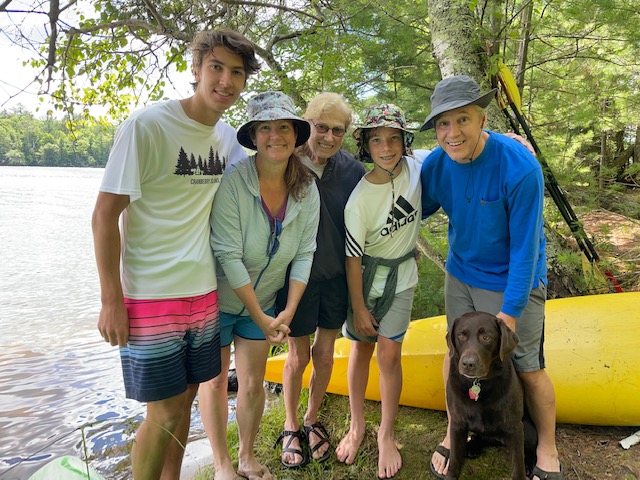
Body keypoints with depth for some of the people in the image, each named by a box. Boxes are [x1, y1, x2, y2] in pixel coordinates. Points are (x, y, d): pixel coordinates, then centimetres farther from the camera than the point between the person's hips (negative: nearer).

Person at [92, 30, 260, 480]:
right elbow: (105, 215, -12)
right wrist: (112, 301, -13)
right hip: (150, 297, -6)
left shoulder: (228, 137, 5)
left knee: (185, 398, 17)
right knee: (165, 413, 3)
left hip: (205, 293, 6)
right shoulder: (147, 125, -13)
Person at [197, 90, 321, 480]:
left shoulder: (307, 190, -9)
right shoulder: (232, 181, -25)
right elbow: (228, 255, -25)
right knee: (215, 381, 12)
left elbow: (304, 254, -5)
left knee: (253, 382, 14)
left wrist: (288, 311, -10)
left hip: (263, 302, 4)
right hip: (217, 299, -3)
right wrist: (261, 318, -19)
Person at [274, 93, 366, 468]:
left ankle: (312, 420, 41)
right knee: (299, 356, 10)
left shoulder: (352, 169, -4)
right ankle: (291, 426, 37)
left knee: (325, 355, 15)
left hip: (336, 276, 3)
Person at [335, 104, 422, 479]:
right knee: (361, 348, 10)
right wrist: (358, 308, -9)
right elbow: (353, 257, -14)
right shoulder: (359, 198, -21)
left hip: (401, 277, 2)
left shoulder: (415, 167, -12)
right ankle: (357, 426, 31)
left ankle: (387, 435, 20)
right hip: (365, 278, -1)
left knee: (389, 353, 0)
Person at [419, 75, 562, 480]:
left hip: (512, 282, -4)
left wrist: (510, 310, -19)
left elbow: (525, 247, -22)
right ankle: (455, 434, 37)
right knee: (456, 354, 14)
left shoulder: (520, 168, -27)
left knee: (528, 368, 9)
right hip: (461, 275, 4)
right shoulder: (436, 164, -13)